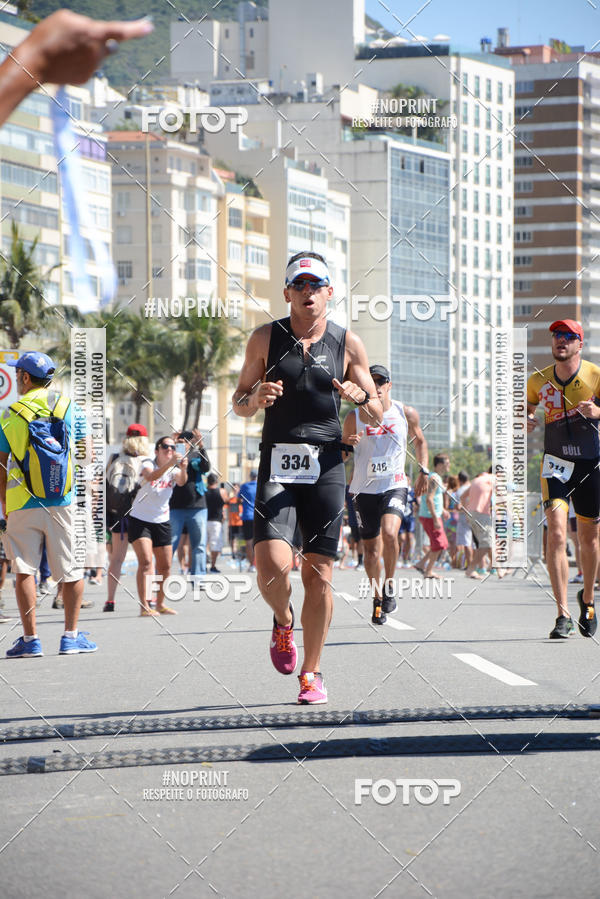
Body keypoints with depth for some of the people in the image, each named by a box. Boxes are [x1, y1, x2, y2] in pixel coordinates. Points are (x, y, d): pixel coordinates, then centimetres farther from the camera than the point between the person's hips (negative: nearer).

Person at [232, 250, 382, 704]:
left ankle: (312, 673, 11)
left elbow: (377, 417, 10)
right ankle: (283, 623, 16)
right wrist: (255, 398, -11)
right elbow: (239, 403, 12)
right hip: (277, 464, 0)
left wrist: (361, 397, -13)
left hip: (326, 466, 0)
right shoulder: (266, 338, 5)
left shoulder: (348, 344, 6)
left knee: (319, 573, -2)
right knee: (272, 563, -17)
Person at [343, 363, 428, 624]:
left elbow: (419, 440, 20)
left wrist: (423, 470, 8)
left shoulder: (406, 414, 2)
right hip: (364, 488, 1)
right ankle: (377, 598, 24)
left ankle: (389, 587, -7)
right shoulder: (355, 417, 0)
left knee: (389, 533, -26)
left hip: (394, 485, -1)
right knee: (372, 549, 4)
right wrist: (348, 444, -14)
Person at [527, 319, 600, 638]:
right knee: (556, 534, -15)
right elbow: (527, 407, 19)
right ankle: (563, 615, -16)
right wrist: (526, 420, -4)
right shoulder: (539, 380, 3)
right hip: (556, 464, 0)